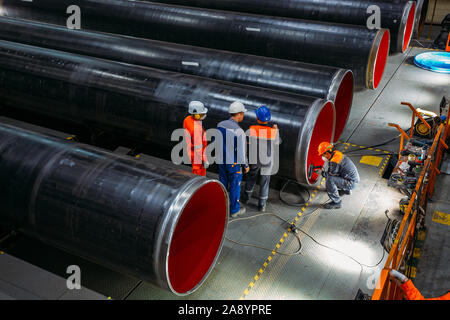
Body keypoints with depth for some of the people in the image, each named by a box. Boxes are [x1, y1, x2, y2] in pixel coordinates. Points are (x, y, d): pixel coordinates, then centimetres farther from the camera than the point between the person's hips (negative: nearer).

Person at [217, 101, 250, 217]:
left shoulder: (220, 125, -9)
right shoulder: (239, 132, -30)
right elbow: (241, 153, -24)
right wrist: (246, 166, -7)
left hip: (222, 161, 6)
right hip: (234, 163, -6)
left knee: (223, 183, 23)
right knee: (235, 186, 14)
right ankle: (234, 210, 31)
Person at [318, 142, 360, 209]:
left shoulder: (334, 162, -25)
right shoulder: (336, 153, 3)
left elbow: (331, 175, -16)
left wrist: (323, 173, 0)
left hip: (351, 183, -10)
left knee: (330, 180, -27)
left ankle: (337, 202, -16)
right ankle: (346, 190, 34)